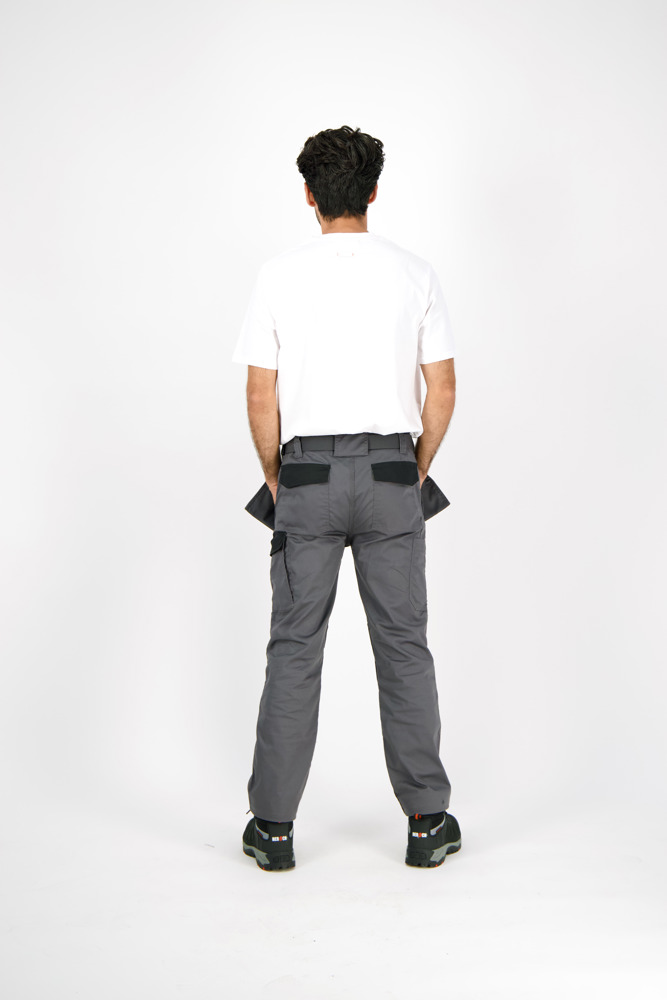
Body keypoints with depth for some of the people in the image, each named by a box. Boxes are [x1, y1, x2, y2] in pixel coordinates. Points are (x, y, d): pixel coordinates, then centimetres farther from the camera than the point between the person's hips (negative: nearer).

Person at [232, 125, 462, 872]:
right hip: (391, 474, 1)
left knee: (294, 650, 7)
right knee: (404, 648, 8)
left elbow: (260, 398, -3)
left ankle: (273, 826, 13)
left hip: (306, 475, -1)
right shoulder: (415, 274, 1)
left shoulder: (278, 276, -3)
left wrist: (276, 478, 10)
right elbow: (442, 394, 0)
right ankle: (426, 823, 16)